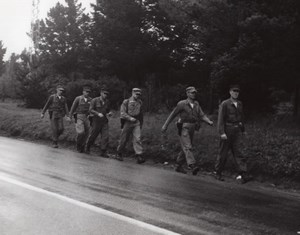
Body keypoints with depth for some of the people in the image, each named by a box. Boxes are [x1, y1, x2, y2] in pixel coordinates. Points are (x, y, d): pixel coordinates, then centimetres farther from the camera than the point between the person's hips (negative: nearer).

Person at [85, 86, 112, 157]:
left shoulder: (107, 102, 10)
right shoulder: (95, 100, -3)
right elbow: (91, 110, -9)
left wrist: (109, 113, 0)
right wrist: (98, 114, -23)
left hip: (104, 122, 3)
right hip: (96, 121, -3)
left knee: (105, 136, -8)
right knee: (92, 136, 7)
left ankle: (103, 152, -2)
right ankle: (87, 148, 31)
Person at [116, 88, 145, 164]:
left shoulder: (140, 103, 12)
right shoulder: (126, 102, -1)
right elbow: (122, 113, -8)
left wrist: (141, 124, 23)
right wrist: (130, 118, -20)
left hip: (136, 123, 3)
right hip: (128, 123, -3)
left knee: (137, 139, -11)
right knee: (124, 139, 5)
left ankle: (139, 156, -17)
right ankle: (119, 154, 23)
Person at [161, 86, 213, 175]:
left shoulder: (196, 104, 10)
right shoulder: (182, 104, -7)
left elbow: (202, 115, 1)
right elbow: (173, 114, -1)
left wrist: (209, 121, -18)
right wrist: (165, 125, 0)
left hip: (191, 130, 7)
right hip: (184, 128, -7)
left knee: (185, 148, 13)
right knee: (187, 147, -19)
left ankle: (179, 166, 25)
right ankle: (192, 166, -31)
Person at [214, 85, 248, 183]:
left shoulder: (240, 104, 12)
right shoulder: (224, 104, -5)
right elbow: (220, 119, -10)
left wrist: (243, 129, 20)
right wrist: (222, 133, -17)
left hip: (236, 130, 4)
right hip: (227, 130, -4)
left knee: (237, 152, -3)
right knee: (223, 152, 3)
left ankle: (242, 173, -8)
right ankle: (218, 173, 16)